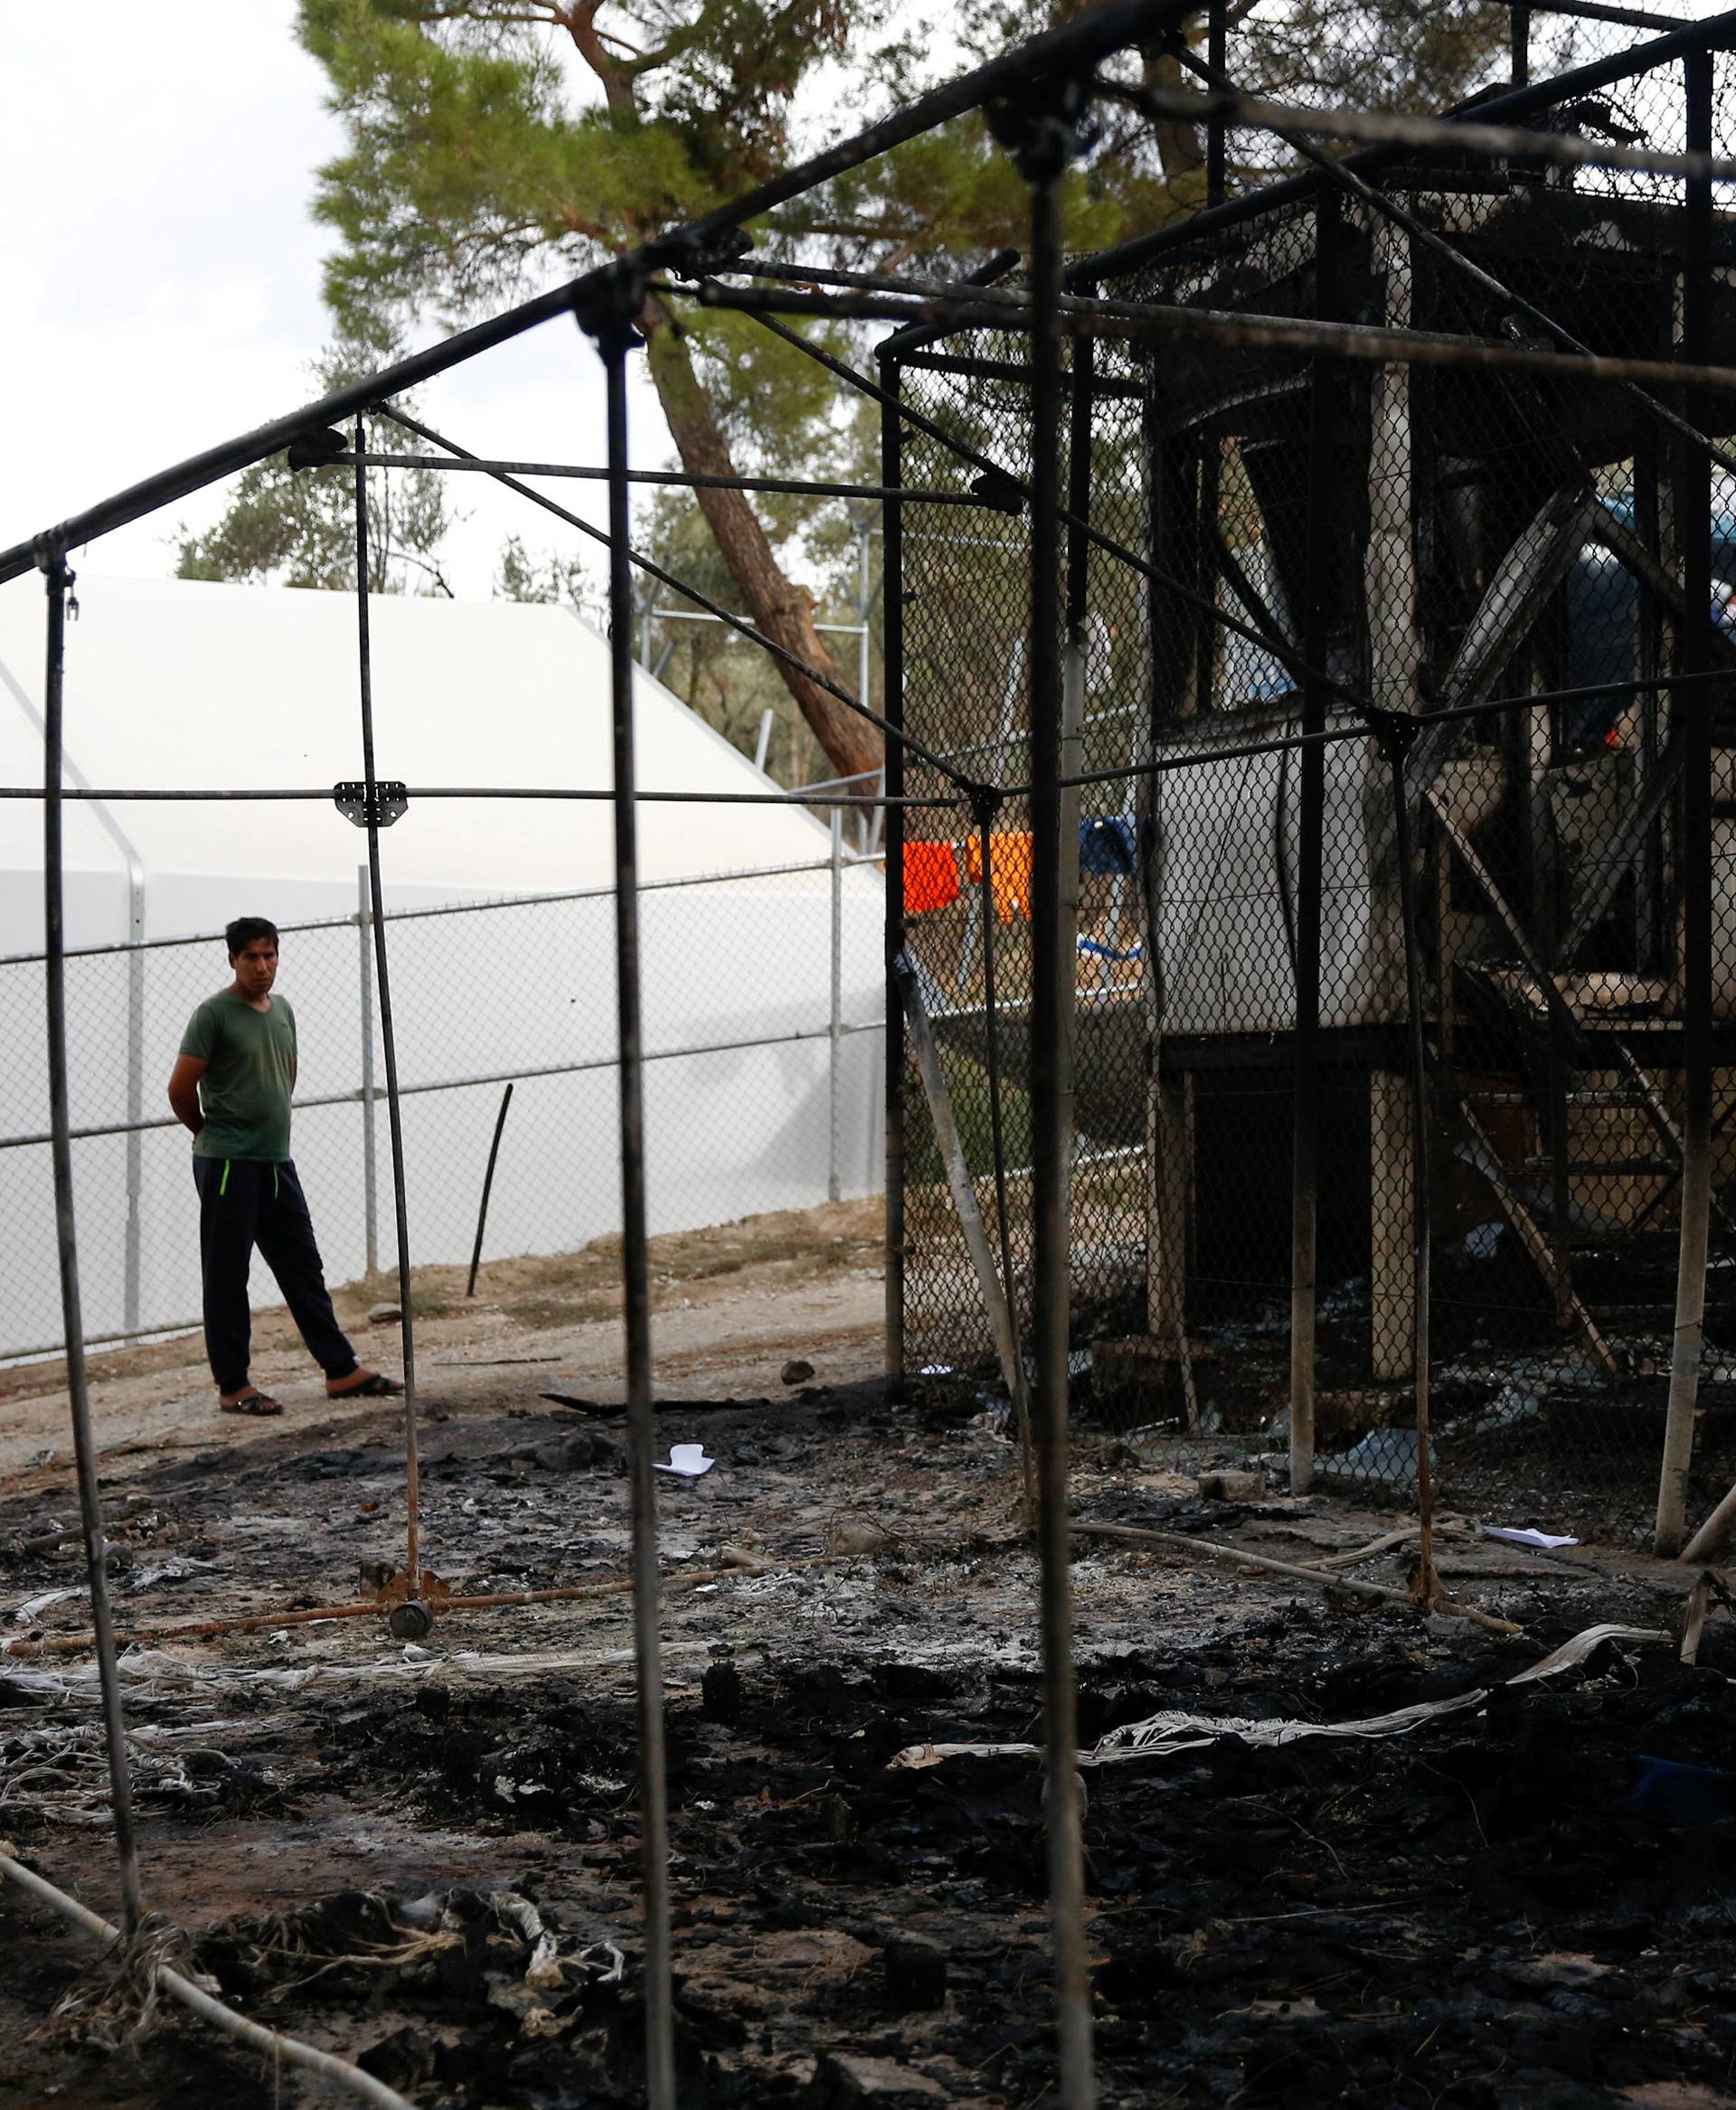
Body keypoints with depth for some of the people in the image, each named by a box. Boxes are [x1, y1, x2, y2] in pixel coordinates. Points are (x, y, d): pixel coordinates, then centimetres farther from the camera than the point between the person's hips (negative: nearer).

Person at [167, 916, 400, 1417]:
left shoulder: (282, 1010, 12)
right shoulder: (214, 1014, -10)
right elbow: (181, 1089, -9)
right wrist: (210, 1131, 6)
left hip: (277, 1163, 7)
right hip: (227, 1167, -7)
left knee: (304, 1270, 10)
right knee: (227, 1277, 0)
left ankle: (341, 1370, 15)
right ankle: (232, 1386, 5)